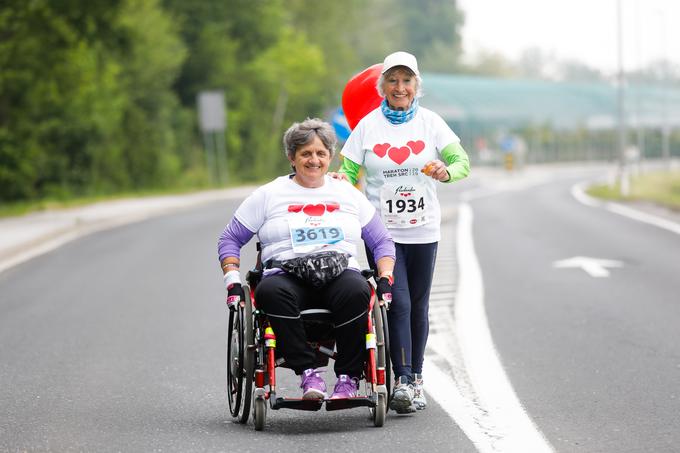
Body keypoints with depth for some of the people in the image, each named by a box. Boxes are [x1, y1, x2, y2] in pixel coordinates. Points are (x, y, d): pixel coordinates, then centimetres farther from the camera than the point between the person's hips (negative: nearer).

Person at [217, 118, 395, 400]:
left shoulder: (348, 194, 20)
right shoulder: (269, 195, 14)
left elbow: (382, 242, 22)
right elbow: (230, 239, 15)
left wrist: (384, 279, 5)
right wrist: (233, 283, 1)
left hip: (340, 273, 1)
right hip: (288, 276, -1)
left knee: (356, 292, -36)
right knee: (270, 292, -38)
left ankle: (348, 377, -25)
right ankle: (307, 372, -33)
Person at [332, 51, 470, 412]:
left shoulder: (430, 122, 2)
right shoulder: (368, 125, 2)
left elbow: (462, 161, -5)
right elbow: (350, 170, 3)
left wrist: (446, 172, -26)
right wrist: (341, 178, -20)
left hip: (422, 230, 2)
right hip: (382, 230, -1)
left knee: (417, 306, 9)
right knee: (398, 302, -12)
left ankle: (415, 380, 22)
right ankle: (403, 381, -13)